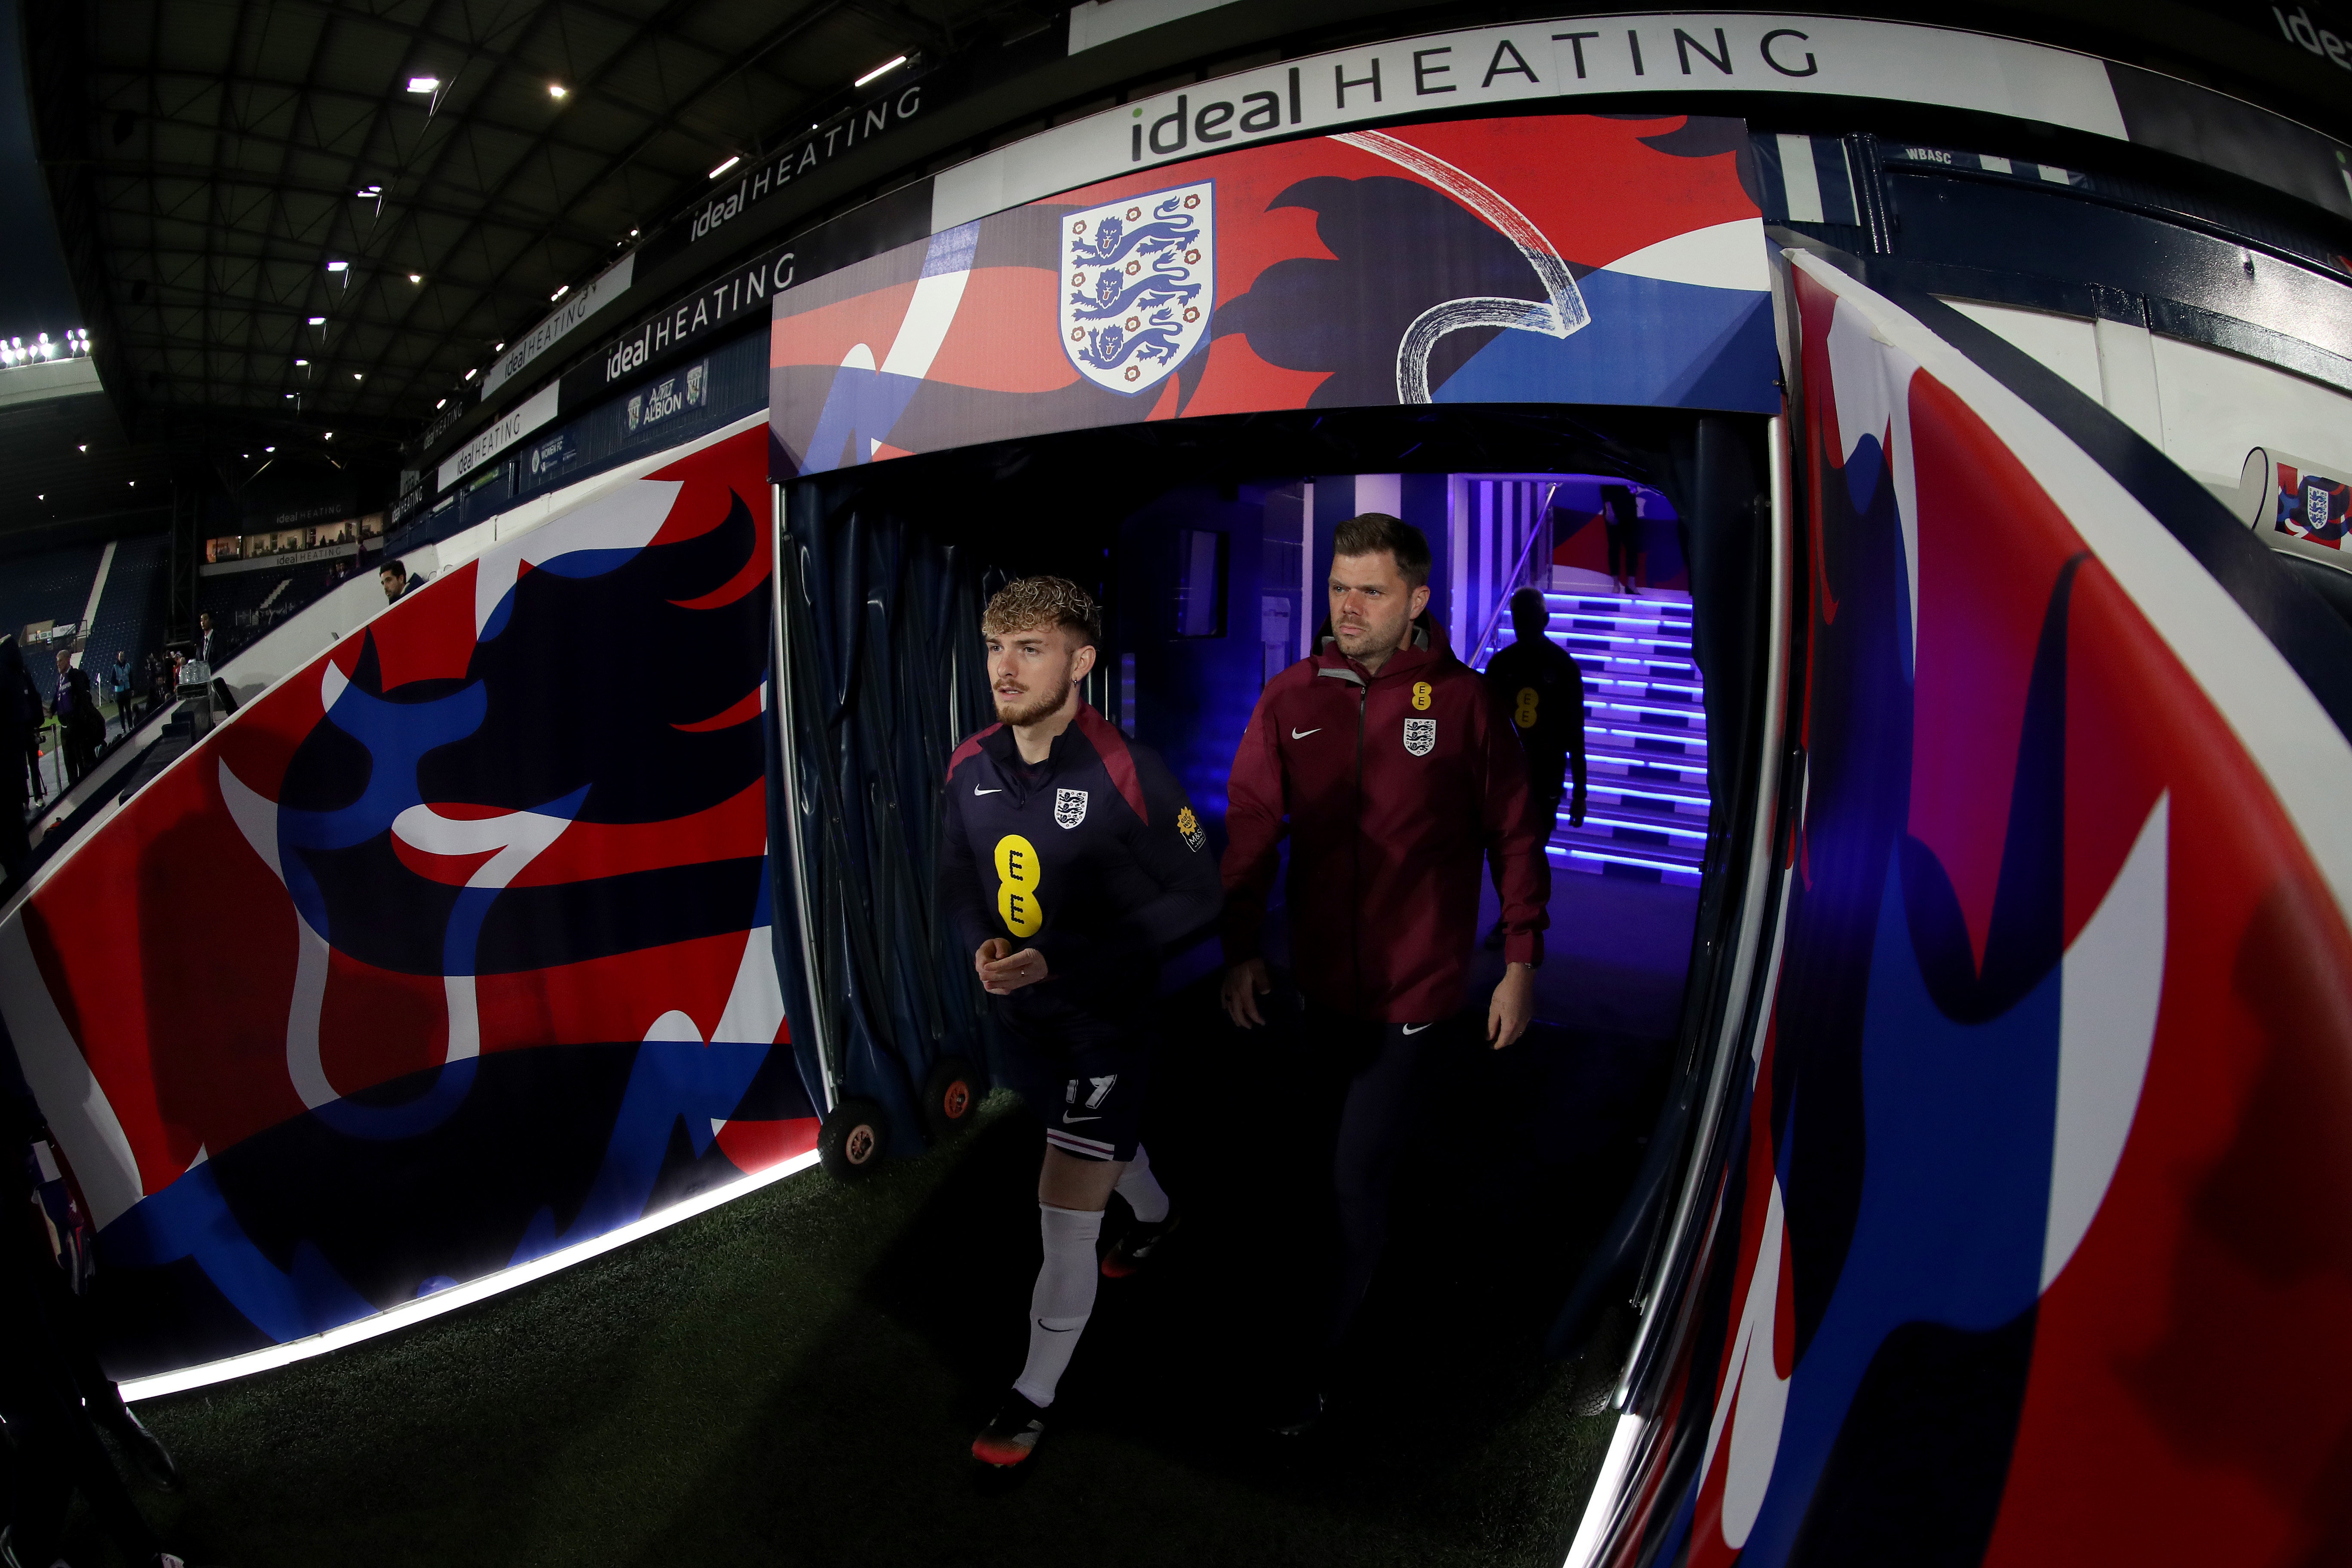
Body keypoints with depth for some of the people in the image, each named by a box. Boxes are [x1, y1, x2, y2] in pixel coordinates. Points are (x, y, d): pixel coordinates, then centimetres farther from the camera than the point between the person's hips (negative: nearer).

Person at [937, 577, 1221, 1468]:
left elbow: (1195, 897, -18)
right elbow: (958, 877, 10)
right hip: (1022, 1014, 7)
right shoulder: (971, 767, -6)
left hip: (1108, 1019, -6)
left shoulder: (1126, 774, -25)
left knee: (1066, 1216, -4)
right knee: (1102, 1141, 31)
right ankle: (1154, 1215, 63)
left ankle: (1036, 1392, 19)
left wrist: (1059, 959, -23)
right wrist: (980, 944, -13)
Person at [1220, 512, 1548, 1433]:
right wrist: (1242, 951, -1)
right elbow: (1251, 832, 1)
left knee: (1358, 1177, -1)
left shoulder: (1464, 702, -10)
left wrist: (1521, 963, -1)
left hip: (1418, 989, -3)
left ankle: (1319, 1355, 21)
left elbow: (1515, 838, -3)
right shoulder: (1290, 699, -3)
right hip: (1323, 980, 4)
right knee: (1334, 1150, 20)